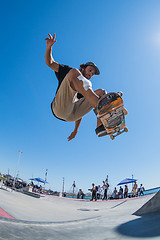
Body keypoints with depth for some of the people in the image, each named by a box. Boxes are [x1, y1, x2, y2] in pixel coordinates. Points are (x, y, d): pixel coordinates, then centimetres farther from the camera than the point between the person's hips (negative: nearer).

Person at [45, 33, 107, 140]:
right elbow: (50, 63, 18)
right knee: (74, 72, -22)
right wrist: (49, 47, -2)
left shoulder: (87, 88, 32)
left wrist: (76, 130, 25)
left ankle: (101, 126, -28)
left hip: (73, 114, 4)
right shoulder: (67, 71, 26)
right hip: (60, 107, -4)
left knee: (101, 92, -2)